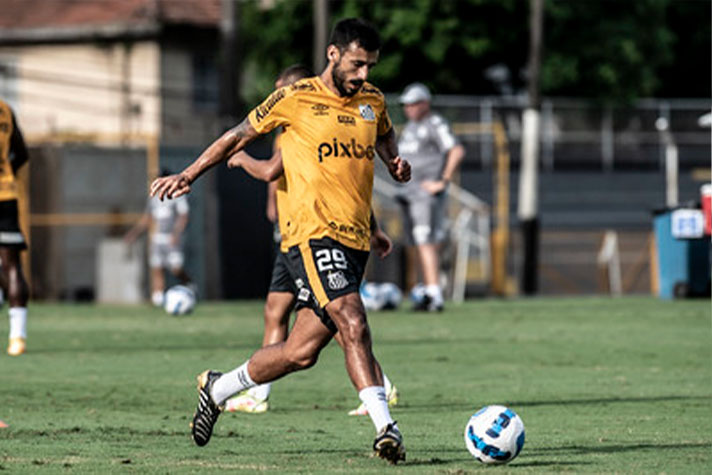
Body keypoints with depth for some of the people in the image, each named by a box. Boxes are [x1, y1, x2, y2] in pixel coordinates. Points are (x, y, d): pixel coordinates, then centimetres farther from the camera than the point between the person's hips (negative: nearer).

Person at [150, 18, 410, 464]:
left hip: (356, 241, 6)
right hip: (312, 234, -6)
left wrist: (395, 160, 14)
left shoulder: (373, 100, 14)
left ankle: (218, 387, 26)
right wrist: (188, 175, 10)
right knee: (353, 325, -23)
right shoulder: (294, 99, -2)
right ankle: (386, 427, -24)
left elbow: (385, 135, 36)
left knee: (301, 352, 4)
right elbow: (239, 136, 10)